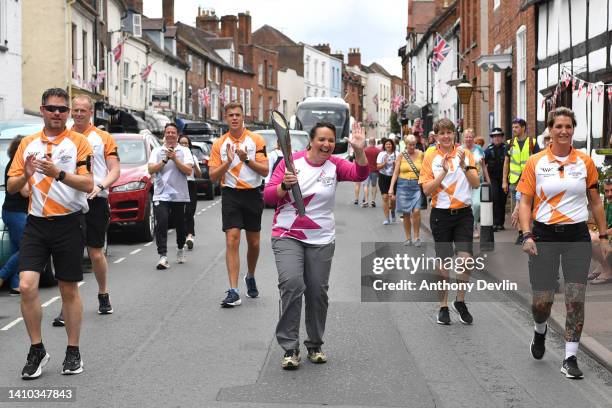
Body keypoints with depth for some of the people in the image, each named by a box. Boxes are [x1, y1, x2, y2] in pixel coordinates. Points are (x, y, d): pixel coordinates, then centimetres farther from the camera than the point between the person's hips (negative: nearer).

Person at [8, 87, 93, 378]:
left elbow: (88, 184, -11)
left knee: (69, 291, 6)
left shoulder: (78, 142, -1)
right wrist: (26, 175, -12)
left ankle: (73, 351, 19)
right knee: (26, 286, -9)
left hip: (69, 223, -3)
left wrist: (58, 173, -24)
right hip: (36, 224, 3)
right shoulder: (28, 144, 10)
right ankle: (37, 350, 7)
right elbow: (11, 187, 9)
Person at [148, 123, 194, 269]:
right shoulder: (157, 151, 10)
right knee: (161, 224, -14)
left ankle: (180, 248, 36)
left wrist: (174, 159, -13)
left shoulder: (184, 151, 6)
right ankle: (163, 256, -16)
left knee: (180, 225, 11)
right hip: (161, 195, 0)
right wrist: (165, 160, -11)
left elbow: (188, 170, -7)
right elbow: (151, 170, -2)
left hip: (180, 195, 0)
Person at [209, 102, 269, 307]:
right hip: (231, 195, -1)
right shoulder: (219, 144, 3)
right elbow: (213, 176, -1)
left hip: (253, 194, 1)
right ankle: (233, 291, -13)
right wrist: (228, 161, -16)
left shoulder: (256, 140, 1)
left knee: (254, 242, 10)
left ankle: (250, 277, 38)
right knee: (232, 240, -12)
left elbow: (265, 170, -5)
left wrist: (247, 160, -19)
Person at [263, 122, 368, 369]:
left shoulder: (335, 166, 1)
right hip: (288, 236, -2)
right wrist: (285, 185, -23)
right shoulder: (291, 162, -3)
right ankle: (290, 348, -12)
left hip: (322, 240, 3)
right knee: (292, 284, -20)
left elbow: (360, 174, -15)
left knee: (318, 292, 8)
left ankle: (315, 345, 26)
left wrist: (359, 151, -31)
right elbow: (268, 196, -4)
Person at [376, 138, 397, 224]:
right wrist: (384, 163, -19)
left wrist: (395, 164, -18)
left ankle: (392, 211, 31)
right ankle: (387, 218, 3)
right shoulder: (381, 154, 1)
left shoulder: (396, 154, 0)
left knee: (393, 198, -4)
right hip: (383, 177, 0)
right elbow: (378, 167, -2)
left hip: (393, 177, 0)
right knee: (385, 197, -5)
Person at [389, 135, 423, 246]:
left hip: (416, 185, -1)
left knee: (416, 211, -14)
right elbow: (395, 172, 3)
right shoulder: (401, 155, 3)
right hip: (403, 185, 1)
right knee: (406, 213, 5)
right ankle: (408, 238, 17)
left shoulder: (420, 154, 4)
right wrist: (391, 188, -4)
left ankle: (417, 237, 0)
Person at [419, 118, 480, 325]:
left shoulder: (464, 153, 3)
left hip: (463, 213, 1)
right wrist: (444, 171, -17)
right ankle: (443, 306, 18)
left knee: (466, 259, -9)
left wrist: (464, 166, -18)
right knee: (444, 262, 5)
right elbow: (427, 189, -7)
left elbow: (476, 183, -4)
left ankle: (460, 301, 12)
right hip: (441, 214, 0)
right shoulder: (431, 157, 0)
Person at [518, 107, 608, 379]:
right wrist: (527, 235, -11)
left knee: (576, 299, -4)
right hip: (545, 235, -1)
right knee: (542, 301, 1)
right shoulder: (535, 163, -1)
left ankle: (570, 358, 7)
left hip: (577, 235, 1)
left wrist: (603, 236, 9)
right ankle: (540, 331, 36)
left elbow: (595, 201, 11)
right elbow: (525, 202, 0)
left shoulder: (585, 162, 3)